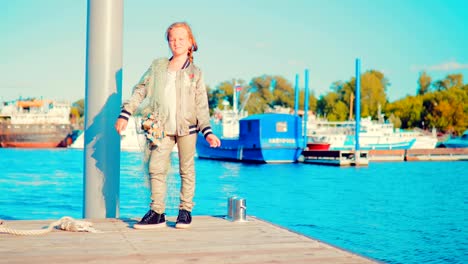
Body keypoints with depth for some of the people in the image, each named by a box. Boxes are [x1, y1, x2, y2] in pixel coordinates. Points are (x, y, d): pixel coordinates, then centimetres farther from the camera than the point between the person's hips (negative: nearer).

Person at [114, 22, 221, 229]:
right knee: (156, 168, -6)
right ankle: (157, 213, 1)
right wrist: (125, 114, 1)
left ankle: (185, 211, 13)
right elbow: (140, 91, 11)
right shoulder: (157, 66, 12)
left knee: (186, 169, 3)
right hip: (162, 128, 1)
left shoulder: (195, 73, 8)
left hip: (187, 127, -1)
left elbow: (201, 107, 5)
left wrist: (208, 132, -4)